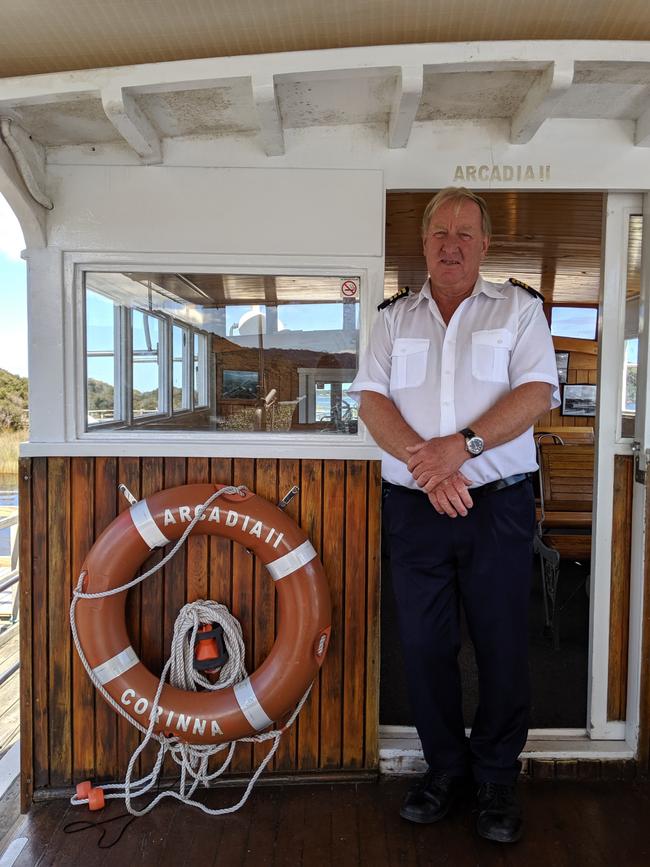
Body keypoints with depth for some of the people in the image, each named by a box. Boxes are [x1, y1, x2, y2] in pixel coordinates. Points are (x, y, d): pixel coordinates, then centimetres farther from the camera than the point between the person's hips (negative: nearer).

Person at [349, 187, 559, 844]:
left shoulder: (519, 307, 7)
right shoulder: (395, 317, 12)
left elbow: (537, 393, -7)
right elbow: (372, 399, 0)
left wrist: (462, 446, -19)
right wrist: (427, 464, -14)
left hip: (499, 503, -2)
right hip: (413, 507, 2)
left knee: (502, 643, 6)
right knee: (424, 642, 9)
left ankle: (496, 778, 27)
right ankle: (445, 766, 30)